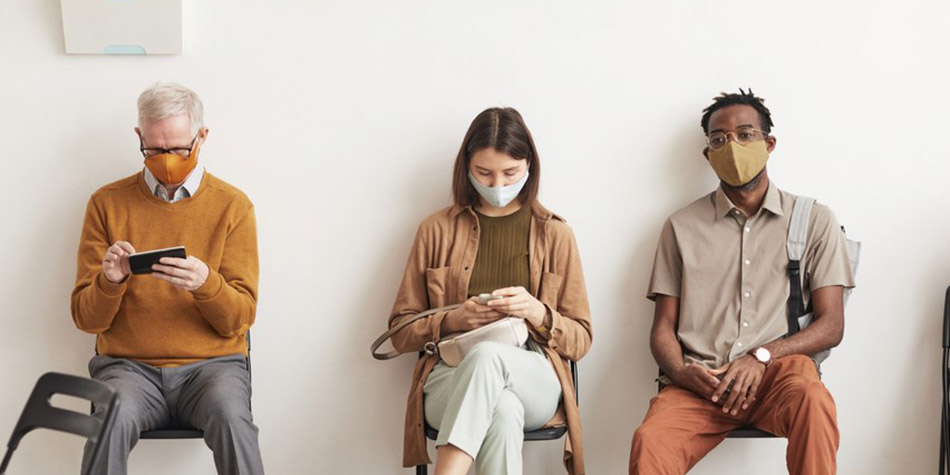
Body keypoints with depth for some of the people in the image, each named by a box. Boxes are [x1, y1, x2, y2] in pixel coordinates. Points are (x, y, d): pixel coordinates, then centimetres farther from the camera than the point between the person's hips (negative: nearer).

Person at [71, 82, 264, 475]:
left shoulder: (232, 206, 4)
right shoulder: (107, 203, 6)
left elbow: (239, 318, -1)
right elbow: (85, 318, 4)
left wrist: (206, 283, -22)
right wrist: (109, 282, -18)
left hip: (211, 364, 0)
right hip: (128, 365, 1)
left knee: (230, 417, -33)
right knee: (111, 420, -33)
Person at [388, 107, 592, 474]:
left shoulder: (556, 234, 12)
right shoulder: (437, 230, 12)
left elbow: (580, 340, 11)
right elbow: (401, 331, 13)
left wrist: (537, 314, -11)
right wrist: (453, 320, -8)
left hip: (535, 383, 1)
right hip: (451, 378, 0)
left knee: (488, 354, -37)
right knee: (503, 412, -38)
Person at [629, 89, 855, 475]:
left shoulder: (813, 220, 14)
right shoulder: (682, 227, 18)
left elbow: (831, 326, 7)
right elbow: (663, 327, 15)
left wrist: (761, 356, -9)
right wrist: (680, 372, -8)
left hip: (777, 371, 1)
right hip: (700, 381, 0)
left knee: (811, 398, -37)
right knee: (649, 444, -34)